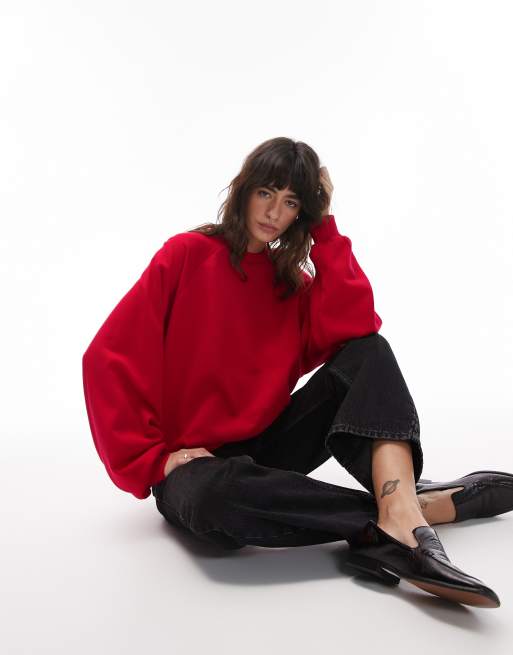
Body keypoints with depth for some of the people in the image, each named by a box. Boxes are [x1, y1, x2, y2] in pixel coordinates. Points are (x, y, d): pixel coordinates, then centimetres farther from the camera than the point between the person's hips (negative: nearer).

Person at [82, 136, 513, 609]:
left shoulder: (295, 283, 7)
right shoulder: (188, 255, -5)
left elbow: (354, 326, -15)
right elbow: (110, 359, -10)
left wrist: (324, 226, -9)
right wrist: (153, 462, -14)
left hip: (263, 451, 4)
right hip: (193, 464, -4)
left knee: (367, 352, -14)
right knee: (221, 495, -41)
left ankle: (400, 512, -38)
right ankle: (428, 505, -27)